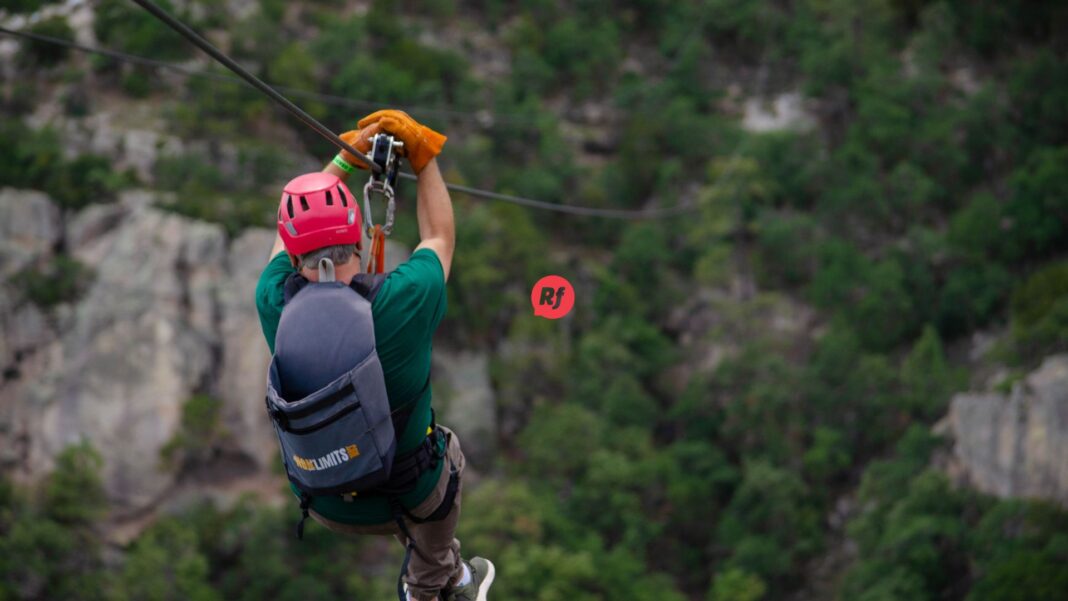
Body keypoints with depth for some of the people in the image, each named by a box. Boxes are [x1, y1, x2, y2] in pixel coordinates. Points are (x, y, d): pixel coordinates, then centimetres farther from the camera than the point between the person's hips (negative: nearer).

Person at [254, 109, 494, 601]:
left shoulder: (275, 304, -21)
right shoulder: (402, 304, -29)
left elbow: (290, 230, 2)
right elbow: (440, 239, -6)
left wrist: (348, 156, 8)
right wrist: (424, 157, 4)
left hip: (324, 505, 3)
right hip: (405, 498, -3)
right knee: (447, 446, 34)